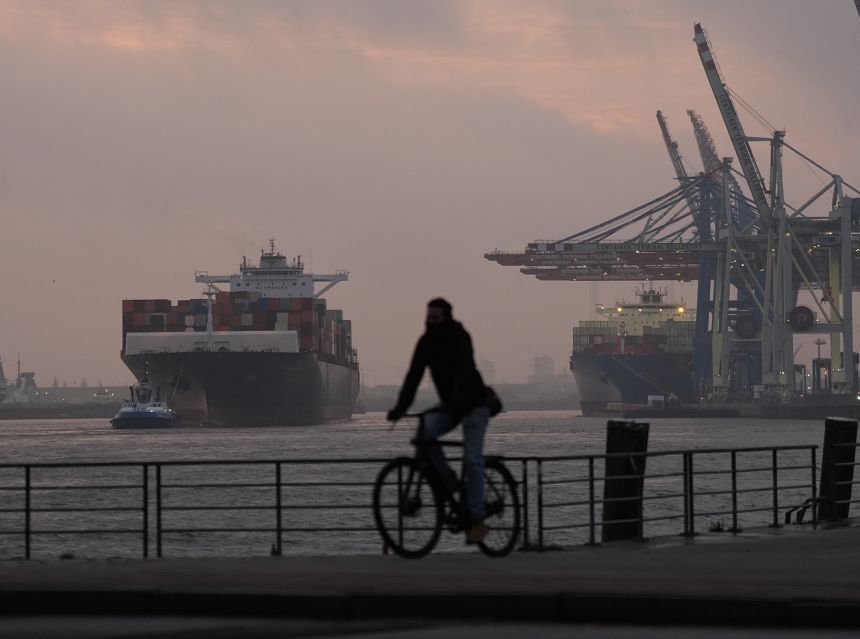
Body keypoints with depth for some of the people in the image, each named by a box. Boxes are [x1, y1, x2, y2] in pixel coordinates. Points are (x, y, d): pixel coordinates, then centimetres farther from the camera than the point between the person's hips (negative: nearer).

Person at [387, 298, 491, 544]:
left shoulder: (459, 338, -19)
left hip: (474, 405, -5)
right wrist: (400, 408, -20)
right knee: (423, 433, -21)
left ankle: (477, 519, -10)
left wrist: (456, 402, -47)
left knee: (472, 459, -12)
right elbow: (414, 375, -9)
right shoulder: (426, 342, -3)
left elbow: (464, 372, -32)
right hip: (449, 406, 5)